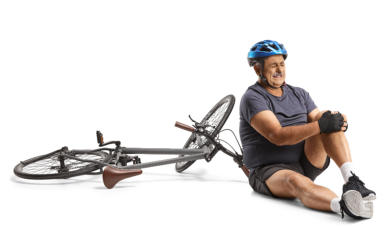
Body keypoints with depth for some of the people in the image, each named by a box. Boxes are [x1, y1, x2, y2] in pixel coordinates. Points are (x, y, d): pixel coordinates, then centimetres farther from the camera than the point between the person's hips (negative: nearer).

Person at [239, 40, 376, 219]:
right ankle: (343, 205, -65)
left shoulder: (299, 94, 15)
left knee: (332, 123, -17)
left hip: (306, 164, 6)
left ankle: (351, 179, -34)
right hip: (269, 171, -5)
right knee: (296, 181, -40)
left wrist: (337, 121, -19)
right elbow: (278, 136, -21)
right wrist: (320, 125, -29)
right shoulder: (253, 98, -9)